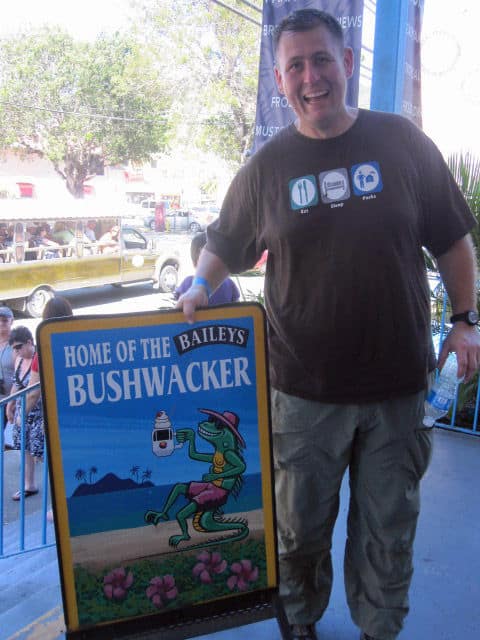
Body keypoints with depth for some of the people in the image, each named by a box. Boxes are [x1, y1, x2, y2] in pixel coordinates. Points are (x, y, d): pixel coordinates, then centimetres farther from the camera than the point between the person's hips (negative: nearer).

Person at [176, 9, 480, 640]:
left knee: (389, 527, 17)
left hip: (399, 383, 1)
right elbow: (224, 246, 12)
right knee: (301, 526, 16)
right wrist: (200, 285, -7)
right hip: (304, 391, 0)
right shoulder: (266, 167, 1)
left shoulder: (402, 141, 0)